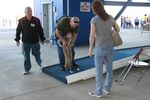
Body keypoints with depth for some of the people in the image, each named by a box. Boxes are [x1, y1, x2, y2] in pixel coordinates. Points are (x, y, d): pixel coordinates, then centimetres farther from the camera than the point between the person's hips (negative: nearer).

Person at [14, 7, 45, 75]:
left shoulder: (36, 20, -7)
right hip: (25, 42, 0)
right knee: (26, 56, 5)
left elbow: (40, 30, -1)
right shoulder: (21, 21, -5)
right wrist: (17, 39, 5)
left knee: (37, 54, 17)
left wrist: (42, 39, 2)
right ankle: (27, 69, 18)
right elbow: (18, 30, 3)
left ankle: (39, 62, 47)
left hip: (35, 41, 0)